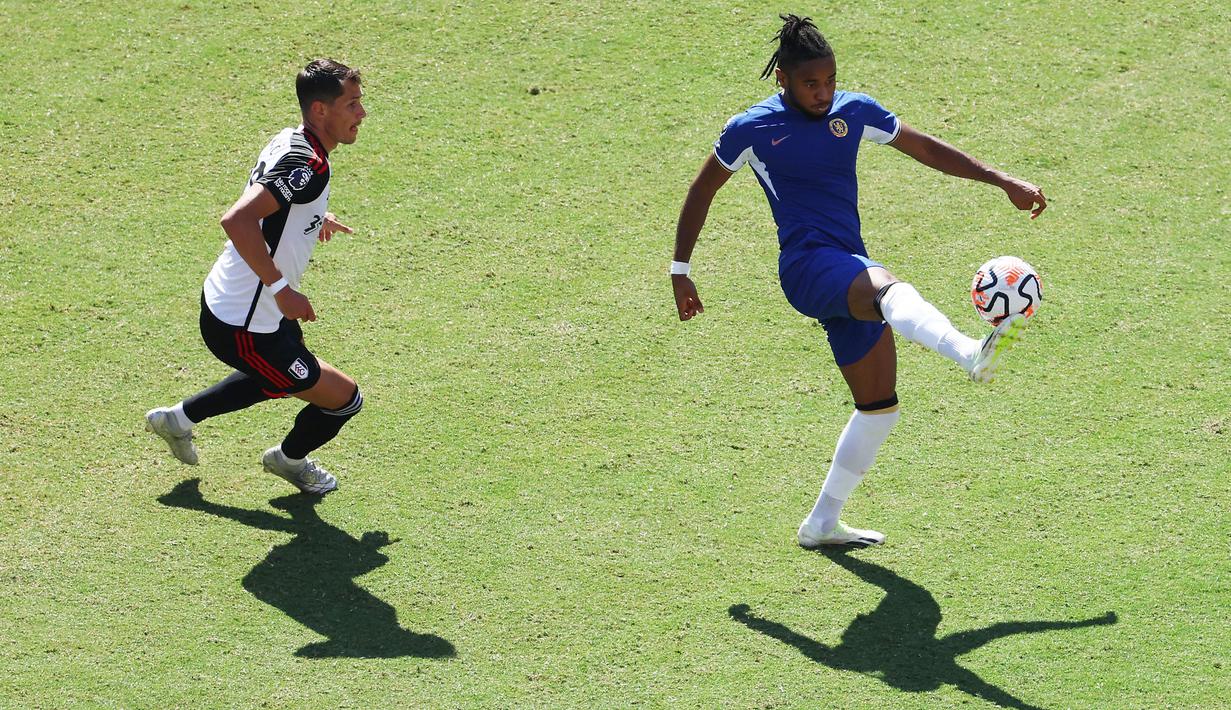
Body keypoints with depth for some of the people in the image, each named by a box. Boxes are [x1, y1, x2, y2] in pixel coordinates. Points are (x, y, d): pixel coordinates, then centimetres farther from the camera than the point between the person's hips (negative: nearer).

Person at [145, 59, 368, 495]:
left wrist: (312, 219, 30)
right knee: (344, 398, 5)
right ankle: (291, 460, 34)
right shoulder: (307, 164, -27)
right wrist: (282, 289, -33)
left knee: (275, 376, 37)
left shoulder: (289, 141, 3)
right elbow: (237, 221, -39)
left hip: (223, 303, 10)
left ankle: (179, 418, 48)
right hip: (244, 328, -10)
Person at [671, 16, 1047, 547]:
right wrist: (680, 270, 12)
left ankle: (822, 523, 22)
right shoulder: (752, 129, -1)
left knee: (880, 406, 9)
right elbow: (701, 192, 11)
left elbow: (925, 149, 18)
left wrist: (1003, 182, 14)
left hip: (851, 275, 7)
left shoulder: (854, 111, 10)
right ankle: (971, 355, -70)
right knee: (888, 286, -39)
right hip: (807, 264, -7)